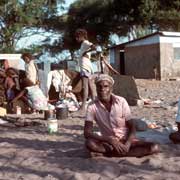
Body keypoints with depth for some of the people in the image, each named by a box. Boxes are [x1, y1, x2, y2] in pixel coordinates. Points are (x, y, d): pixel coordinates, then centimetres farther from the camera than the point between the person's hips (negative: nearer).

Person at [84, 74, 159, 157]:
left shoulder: (121, 101, -13)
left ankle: (110, 152, -21)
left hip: (126, 139, 1)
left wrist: (127, 145, -26)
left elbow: (132, 127, -7)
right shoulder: (92, 106, -13)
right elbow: (87, 133, -17)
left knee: (154, 147, -22)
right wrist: (111, 140, -26)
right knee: (89, 143, -33)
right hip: (108, 141, -1)